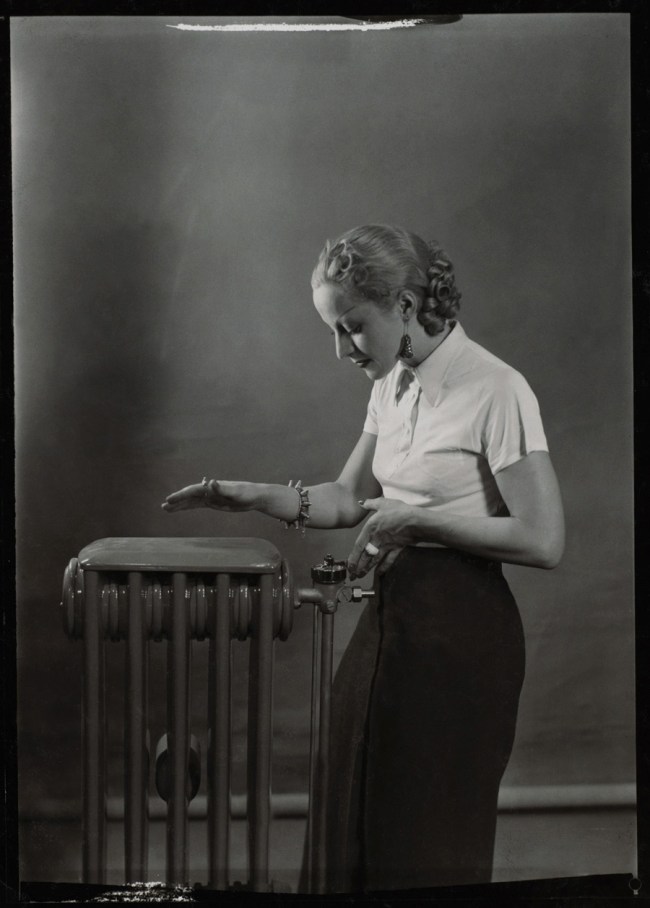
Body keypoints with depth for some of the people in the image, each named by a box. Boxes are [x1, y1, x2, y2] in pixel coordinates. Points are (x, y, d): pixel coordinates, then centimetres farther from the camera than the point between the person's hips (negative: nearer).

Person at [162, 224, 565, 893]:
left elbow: (543, 541, -18)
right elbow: (349, 498, 16)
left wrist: (414, 518, -17)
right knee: (356, 831, 13)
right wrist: (258, 497, 1)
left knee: (430, 852, 4)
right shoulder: (391, 385, 8)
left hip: (460, 633, -8)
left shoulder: (496, 392, -17)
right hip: (388, 614, 8)